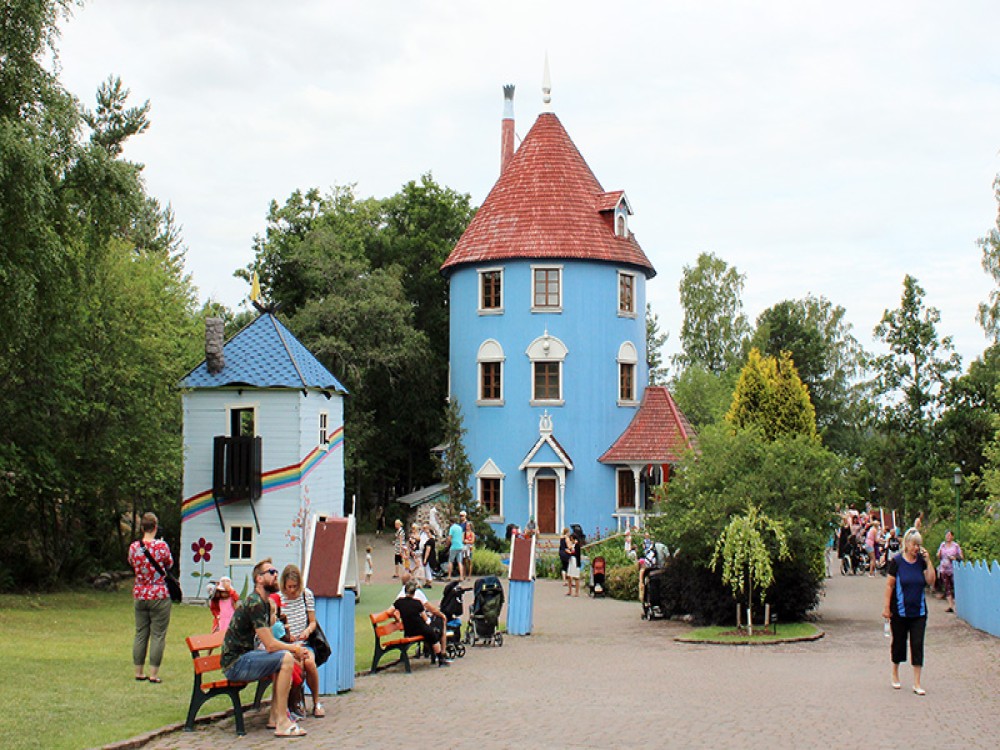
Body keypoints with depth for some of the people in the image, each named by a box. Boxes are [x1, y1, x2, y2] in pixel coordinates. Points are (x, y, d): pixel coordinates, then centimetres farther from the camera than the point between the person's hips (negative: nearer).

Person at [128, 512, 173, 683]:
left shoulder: (134, 547, -2)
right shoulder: (161, 545, -13)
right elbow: (170, 564, 3)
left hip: (140, 596, 4)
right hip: (159, 595, -4)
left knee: (140, 634, 13)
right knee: (158, 635, 2)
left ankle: (139, 672, 19)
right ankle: (153, 674, 1)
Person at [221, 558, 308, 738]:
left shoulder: (265, 603, 15)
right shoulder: (254, 603, -18)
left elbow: (270, 641, 18)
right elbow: (270, 645, -22)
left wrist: (293, 648, 1)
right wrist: (294, 649, -6)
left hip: (245, 657, 10)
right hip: (235, 664, -10)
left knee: (289, 656, 15)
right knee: (286, 659, -22)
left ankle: (274, 718, 13)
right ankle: (282, 723, -21)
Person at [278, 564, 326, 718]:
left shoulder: (306, 595, 5)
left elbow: (313, 622, 10)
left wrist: (308, 630, -12)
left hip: (303, 644, 2)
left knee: (309, 662, -30)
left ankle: (316, 702, -8)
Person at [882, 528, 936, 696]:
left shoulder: (921, 561, 1)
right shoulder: (896, 561, -9)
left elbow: (931, 581, -5)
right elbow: (889, 585, -8)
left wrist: (928, 562, -12)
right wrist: (886, 607, -10)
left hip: (919, 611, 3)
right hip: (900, 611, -2)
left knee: (917, 645, -1)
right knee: (899, 642, 10)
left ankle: (917, 683, 3)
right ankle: (895, 673, 34)